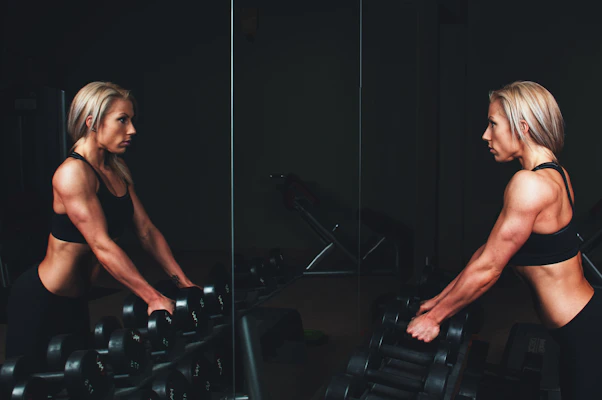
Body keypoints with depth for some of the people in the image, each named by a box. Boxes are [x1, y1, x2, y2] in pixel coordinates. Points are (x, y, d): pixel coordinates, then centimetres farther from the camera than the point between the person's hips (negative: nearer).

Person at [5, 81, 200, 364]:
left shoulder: (118, 171, 4)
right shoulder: (73, 173, -23)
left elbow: (146, 231, 3)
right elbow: (102, 246, -28)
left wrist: (183, 282, -2)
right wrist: (154, 298, -30)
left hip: (75, 299, 9)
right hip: (40, 300, -8)